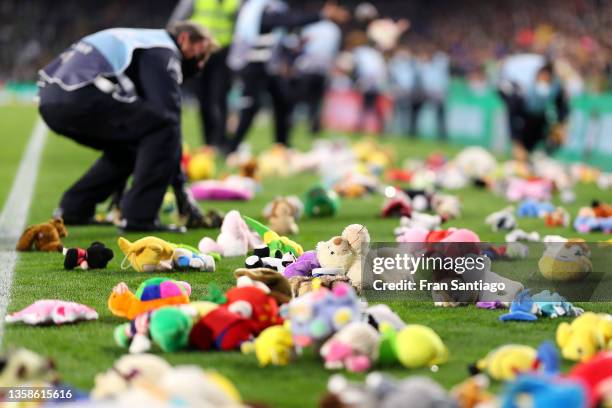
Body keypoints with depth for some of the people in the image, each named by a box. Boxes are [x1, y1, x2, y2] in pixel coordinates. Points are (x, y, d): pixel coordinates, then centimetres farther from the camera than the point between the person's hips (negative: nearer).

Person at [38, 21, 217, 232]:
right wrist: (179, 185, 0)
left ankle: (73, 209, 22)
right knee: (164, 127, -5)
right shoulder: (163, 51, 5)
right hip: (81, 96, -10)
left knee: (125, 146, 26)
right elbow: (167, 114, -4)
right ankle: (138, 217, -7)